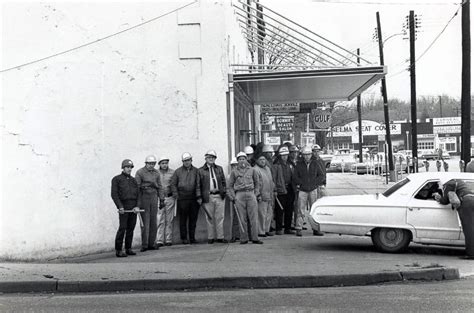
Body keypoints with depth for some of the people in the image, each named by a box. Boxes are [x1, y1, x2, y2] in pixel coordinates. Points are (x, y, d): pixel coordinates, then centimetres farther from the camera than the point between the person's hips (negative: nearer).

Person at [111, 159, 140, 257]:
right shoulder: (117, 179, 4)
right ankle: (118, 250, -5)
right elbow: (114, 194, -3)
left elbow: (138, 194, 13)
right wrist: (120, 206, -13)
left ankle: (128, 248, 12)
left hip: (133, 208, 5)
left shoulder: (133, 180, 18)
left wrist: (137, 206, -1)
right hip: (124, 207, -5)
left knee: (131, 228, 5)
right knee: (122, 228, -9)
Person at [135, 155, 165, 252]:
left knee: (154, 222, 5)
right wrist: (146, 185, -18)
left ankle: (151, 244, 13)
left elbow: (159, 187, 14)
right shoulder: (140, 172, -3)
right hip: (143, 197, -5)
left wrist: (162, 199, 11)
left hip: (154, 197, 5)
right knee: (145, 222, -6)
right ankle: (144, 245, -1)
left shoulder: (156, 173, 11)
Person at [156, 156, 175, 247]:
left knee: (169, 220, 4)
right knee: (160, 221, -3)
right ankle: (159, 241, 0)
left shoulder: (173, 172, 5)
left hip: (170, 198, 1)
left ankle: (168, 240, 10)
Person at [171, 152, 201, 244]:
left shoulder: (195, 171, 8)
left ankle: (192, 237, 15)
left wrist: (198, 196, -2)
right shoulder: (178, 171, 6)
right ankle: (184, 238, 9)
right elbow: (173, 184, 7)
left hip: (193, 198, 2)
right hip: (182, 198, -1)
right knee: (183, 219, 1)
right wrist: (175, 195, -2)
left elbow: (198, 184, 4)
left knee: (193, 218, 6)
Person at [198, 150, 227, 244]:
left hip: (219, 196, 2)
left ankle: (220, 237, 8)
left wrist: (223, 192, 3)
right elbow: (199, 185, 3)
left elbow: (223, 181, 16)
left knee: (220, 217, 3)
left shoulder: (219, 169, 14)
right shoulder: (201, 171, 4)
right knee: (210, 218, 2)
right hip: (208, 196, -2)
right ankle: (211, 237, 10)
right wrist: (201, 197, -3)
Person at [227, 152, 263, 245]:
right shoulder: (234, 172, 9)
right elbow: (230, 186, 11)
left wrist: (256, 194, 9)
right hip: (239, 196, -1)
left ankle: (255, 238, 2)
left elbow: (257, 183, 18)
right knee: (242, 218, 0)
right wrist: (232, 197, 2)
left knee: (253, 217, -2)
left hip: (251, 194, 1)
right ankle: (244, 238, 5)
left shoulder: (252, 170, 12)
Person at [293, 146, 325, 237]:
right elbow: (295, 177, 3)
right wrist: (302, 183, -9)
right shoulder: (299, 165, 2)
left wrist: (313, 182, -5)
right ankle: (298, 229, -1)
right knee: (301, 210, -5)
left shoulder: (315, 164, 5)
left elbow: (321, 176, 7)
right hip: (302, 191, -1)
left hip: (313, 190, 1)